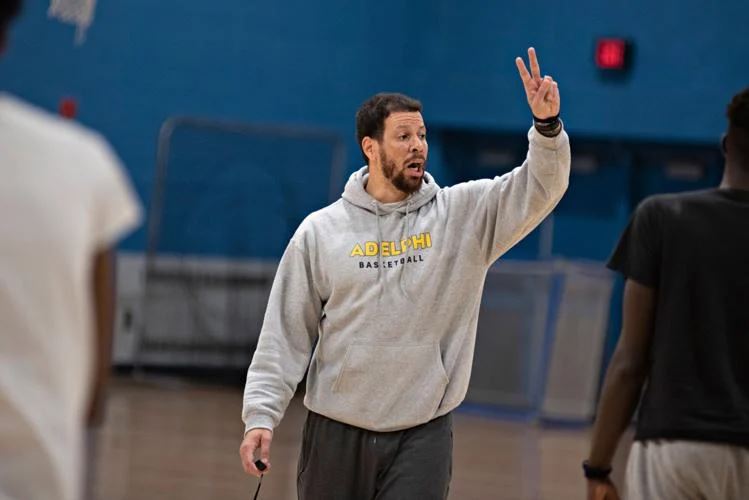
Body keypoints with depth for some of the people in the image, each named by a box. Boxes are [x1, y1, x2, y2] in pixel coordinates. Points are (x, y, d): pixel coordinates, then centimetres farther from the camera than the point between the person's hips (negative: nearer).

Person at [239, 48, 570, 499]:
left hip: (423, 436, -1)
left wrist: (547, 125, -27)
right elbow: (285, 334, 2)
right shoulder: (320, 232, 1)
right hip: (336, 431, 1)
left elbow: (539, 190, -10)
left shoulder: (464, 215, 1)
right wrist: (261, 415, -5)